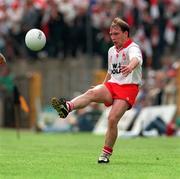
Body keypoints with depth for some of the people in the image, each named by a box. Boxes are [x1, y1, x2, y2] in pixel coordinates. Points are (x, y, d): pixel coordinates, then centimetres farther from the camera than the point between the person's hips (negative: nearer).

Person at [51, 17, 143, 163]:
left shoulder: (133, 48, -6)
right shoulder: (112, 50, 18)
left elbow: (136, 59, -32)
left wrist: (130, 67, -55)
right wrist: (103, 88, 29)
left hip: (128, 87, -6)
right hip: (112, 85, 6)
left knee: (112, 119, -20)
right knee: (92, 92, -27)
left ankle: (106, 154, -6)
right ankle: (67, 107, -54)